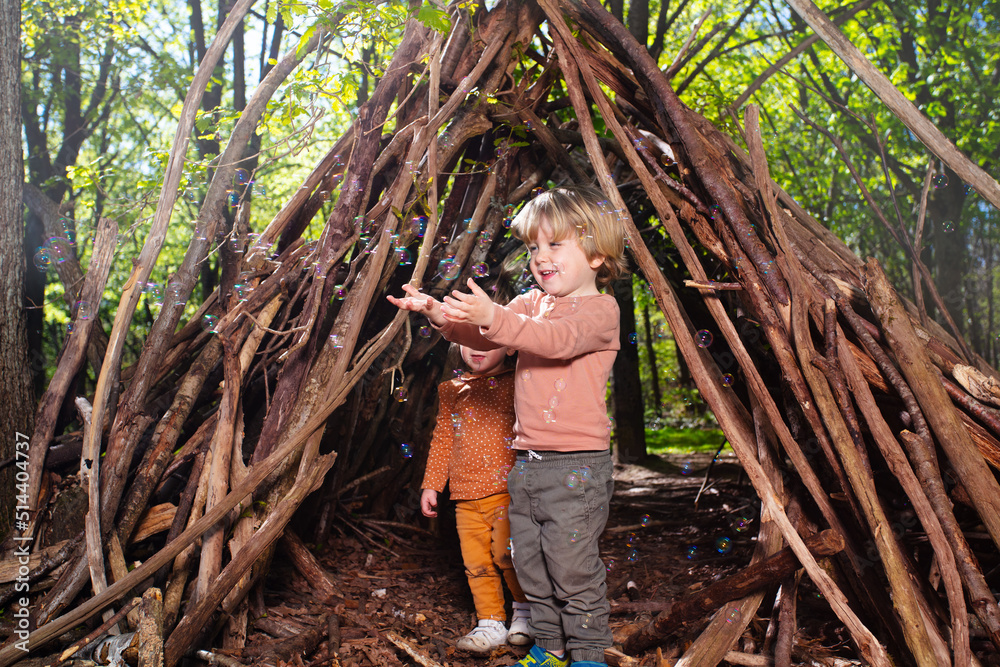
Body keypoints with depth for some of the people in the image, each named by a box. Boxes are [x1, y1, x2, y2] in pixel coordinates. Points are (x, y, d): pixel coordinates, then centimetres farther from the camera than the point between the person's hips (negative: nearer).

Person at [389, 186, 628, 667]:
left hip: (576, 463, -7)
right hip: (526, 460, 7)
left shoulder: (600, 309, -7)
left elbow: (558, 338, -27)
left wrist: (494, 317, -39)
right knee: (530, 565, 16)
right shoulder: (531, 303, 15)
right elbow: (484, 337, 5)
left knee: (573, 567, -1)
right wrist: (443, 315, -14)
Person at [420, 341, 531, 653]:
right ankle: (491, 624, 19)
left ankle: (525, 609, 14)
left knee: (505, 553, -11)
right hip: (465, 495, 4)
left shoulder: (517, 383, 1)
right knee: (477, 562, 5)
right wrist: (430, 485, 16)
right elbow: (442, 440, 20)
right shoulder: (450, 391, 15)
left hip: (507, 488, -4)